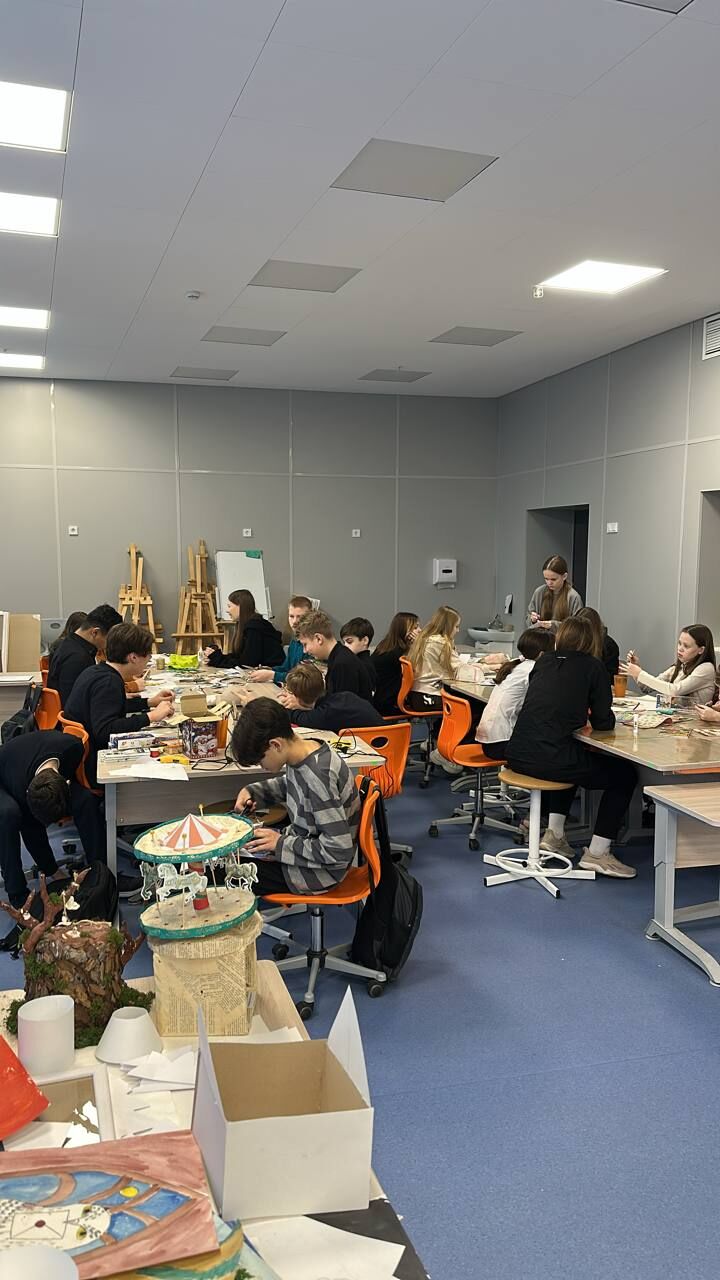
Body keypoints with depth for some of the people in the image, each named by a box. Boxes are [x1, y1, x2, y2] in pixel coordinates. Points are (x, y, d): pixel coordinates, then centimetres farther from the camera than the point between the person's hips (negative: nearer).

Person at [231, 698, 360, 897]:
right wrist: (252, 791, 2)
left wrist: (281, 843, -20)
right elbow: (289, 784, 19)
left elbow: (339, 851, -30)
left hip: (318, 871, -9)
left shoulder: (318, 776, -32)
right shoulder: (304, 750, -6)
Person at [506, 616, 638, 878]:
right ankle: (597, 852, 11)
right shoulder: (592, 667, 3)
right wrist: (586, 713, 23)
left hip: (518, 756, 6)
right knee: (624, 774, 14)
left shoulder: (543, 662, 16)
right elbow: (603, 722, 3)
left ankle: (554, 834, 30)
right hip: (549, 759, -6)